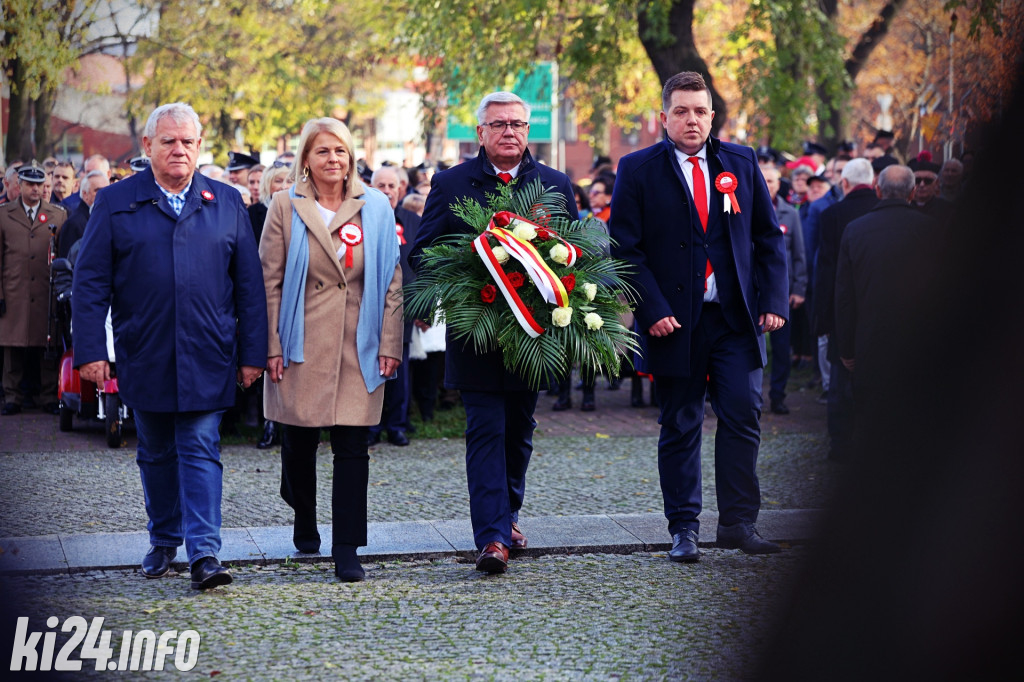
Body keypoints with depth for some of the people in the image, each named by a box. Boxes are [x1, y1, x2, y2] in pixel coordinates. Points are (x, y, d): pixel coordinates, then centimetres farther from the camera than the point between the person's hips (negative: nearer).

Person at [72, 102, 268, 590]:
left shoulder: (226, 204, 5)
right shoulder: (115, 204, 2)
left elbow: (249, 285, 6)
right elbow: (90, 283, -1)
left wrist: (252, 352, 2)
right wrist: (90, 350, -8)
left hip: (206, 359, -1)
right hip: (144, 358, 1)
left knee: (201, 450, -6)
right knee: (156, 453, 14)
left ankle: (204, 551, -10)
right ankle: (163, 540, 29)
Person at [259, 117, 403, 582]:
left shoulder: (375, 207, 5)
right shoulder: (286, 207, 2)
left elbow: (391, 281, 5)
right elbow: (269, 282, 1)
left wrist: (389, 344, -1)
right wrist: (271, 346, -6)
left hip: (357, 347, 0)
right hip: (301, 346, 0)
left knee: (352, 447, -5)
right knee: (298, 443, 9)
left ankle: (347, 552, -3)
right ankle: (305, 527, 34)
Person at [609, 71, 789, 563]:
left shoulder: (741, 163, 10)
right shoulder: (638, 169, 1)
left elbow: (769, 238, 11)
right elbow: (625, 247, -3)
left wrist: (774, 299, 0)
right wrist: (653, 310, -12)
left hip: (737, 318, 2)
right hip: (675, 319, -2)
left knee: (742, 415, -5)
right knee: (680, 427, 5)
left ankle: (737, 522, 5)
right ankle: (683, 529, 14)